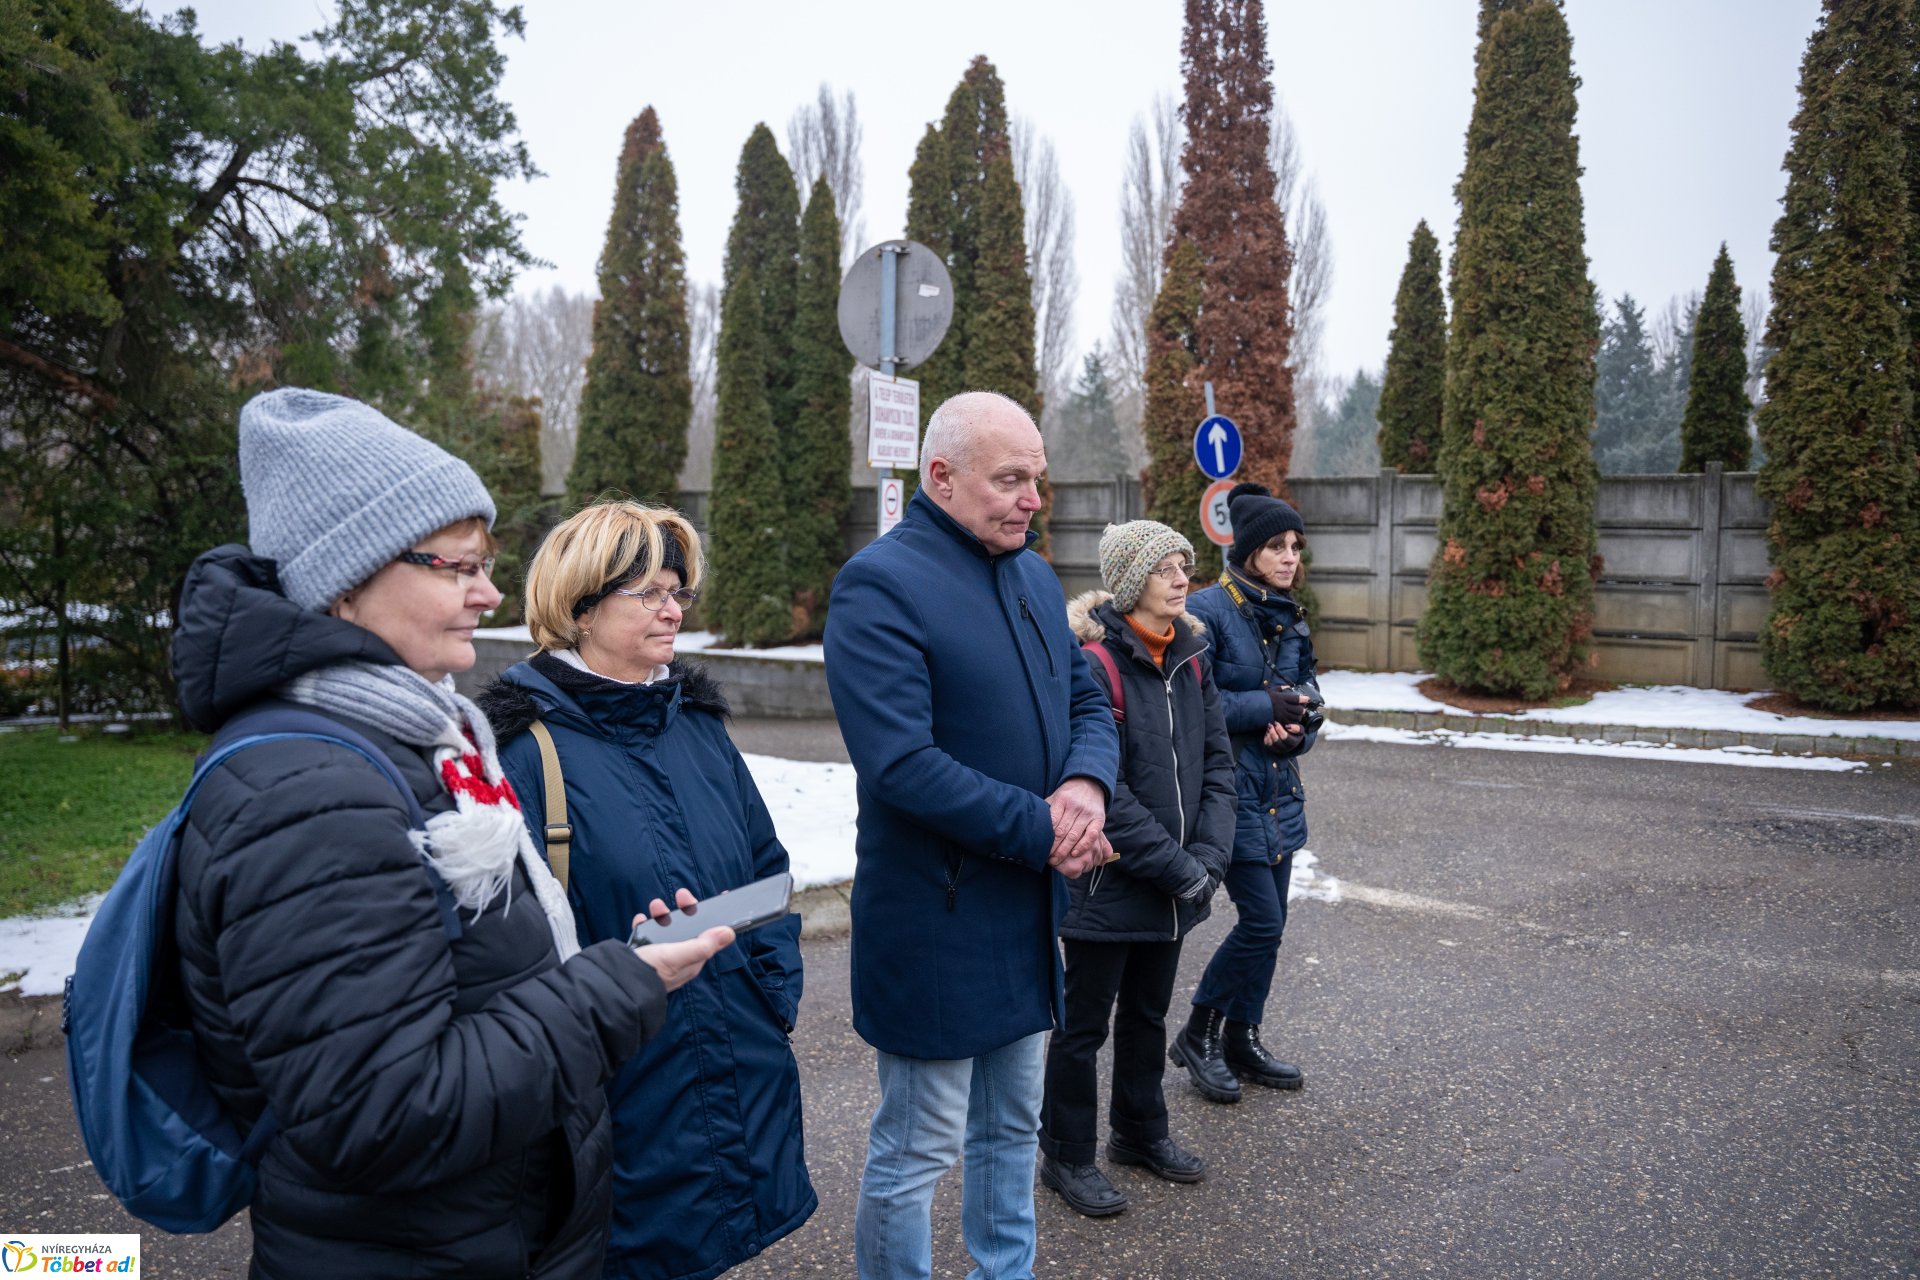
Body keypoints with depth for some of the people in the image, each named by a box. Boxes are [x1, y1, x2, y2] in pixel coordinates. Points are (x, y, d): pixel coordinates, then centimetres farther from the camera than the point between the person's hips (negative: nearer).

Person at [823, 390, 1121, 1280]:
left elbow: (1087, 703, 12)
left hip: (1029, 910, 8)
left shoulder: (1035, 575, 9)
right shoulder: (879, 586, -18)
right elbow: (900, 765, -26)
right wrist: (1043, 830, -20)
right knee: (917, 1151, 6)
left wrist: (1087, 785, -11)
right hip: (935, 919, -8)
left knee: (1013, 1125, 23)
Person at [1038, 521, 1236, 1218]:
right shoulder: (1094, 663, -19)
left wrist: (1210, 855, -6)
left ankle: (1140, 1130, 42)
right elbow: (1101, 792, -22)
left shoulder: (1190, 656, 4)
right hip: (1108, 884, -7)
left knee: (1148, 1011, 22)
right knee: (1085, 1022, 9)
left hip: (1174, 889, 7)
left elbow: (1217, 759, 6)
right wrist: (1179, 868, -18)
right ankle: (1066, 1156, 26)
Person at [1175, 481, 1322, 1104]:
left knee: (1269, 922, 11)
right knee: (1261, 920, -7)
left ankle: (1242, 1040, 27)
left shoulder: (1289, 616, 10)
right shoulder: (1208, 610, -14)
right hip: (1228, 788, -8)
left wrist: (1295, 717, -6)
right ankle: (1198, 1036, 12)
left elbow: (1307, 690, 16)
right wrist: (1264, 707, -18)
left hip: (1279, 787, 8)